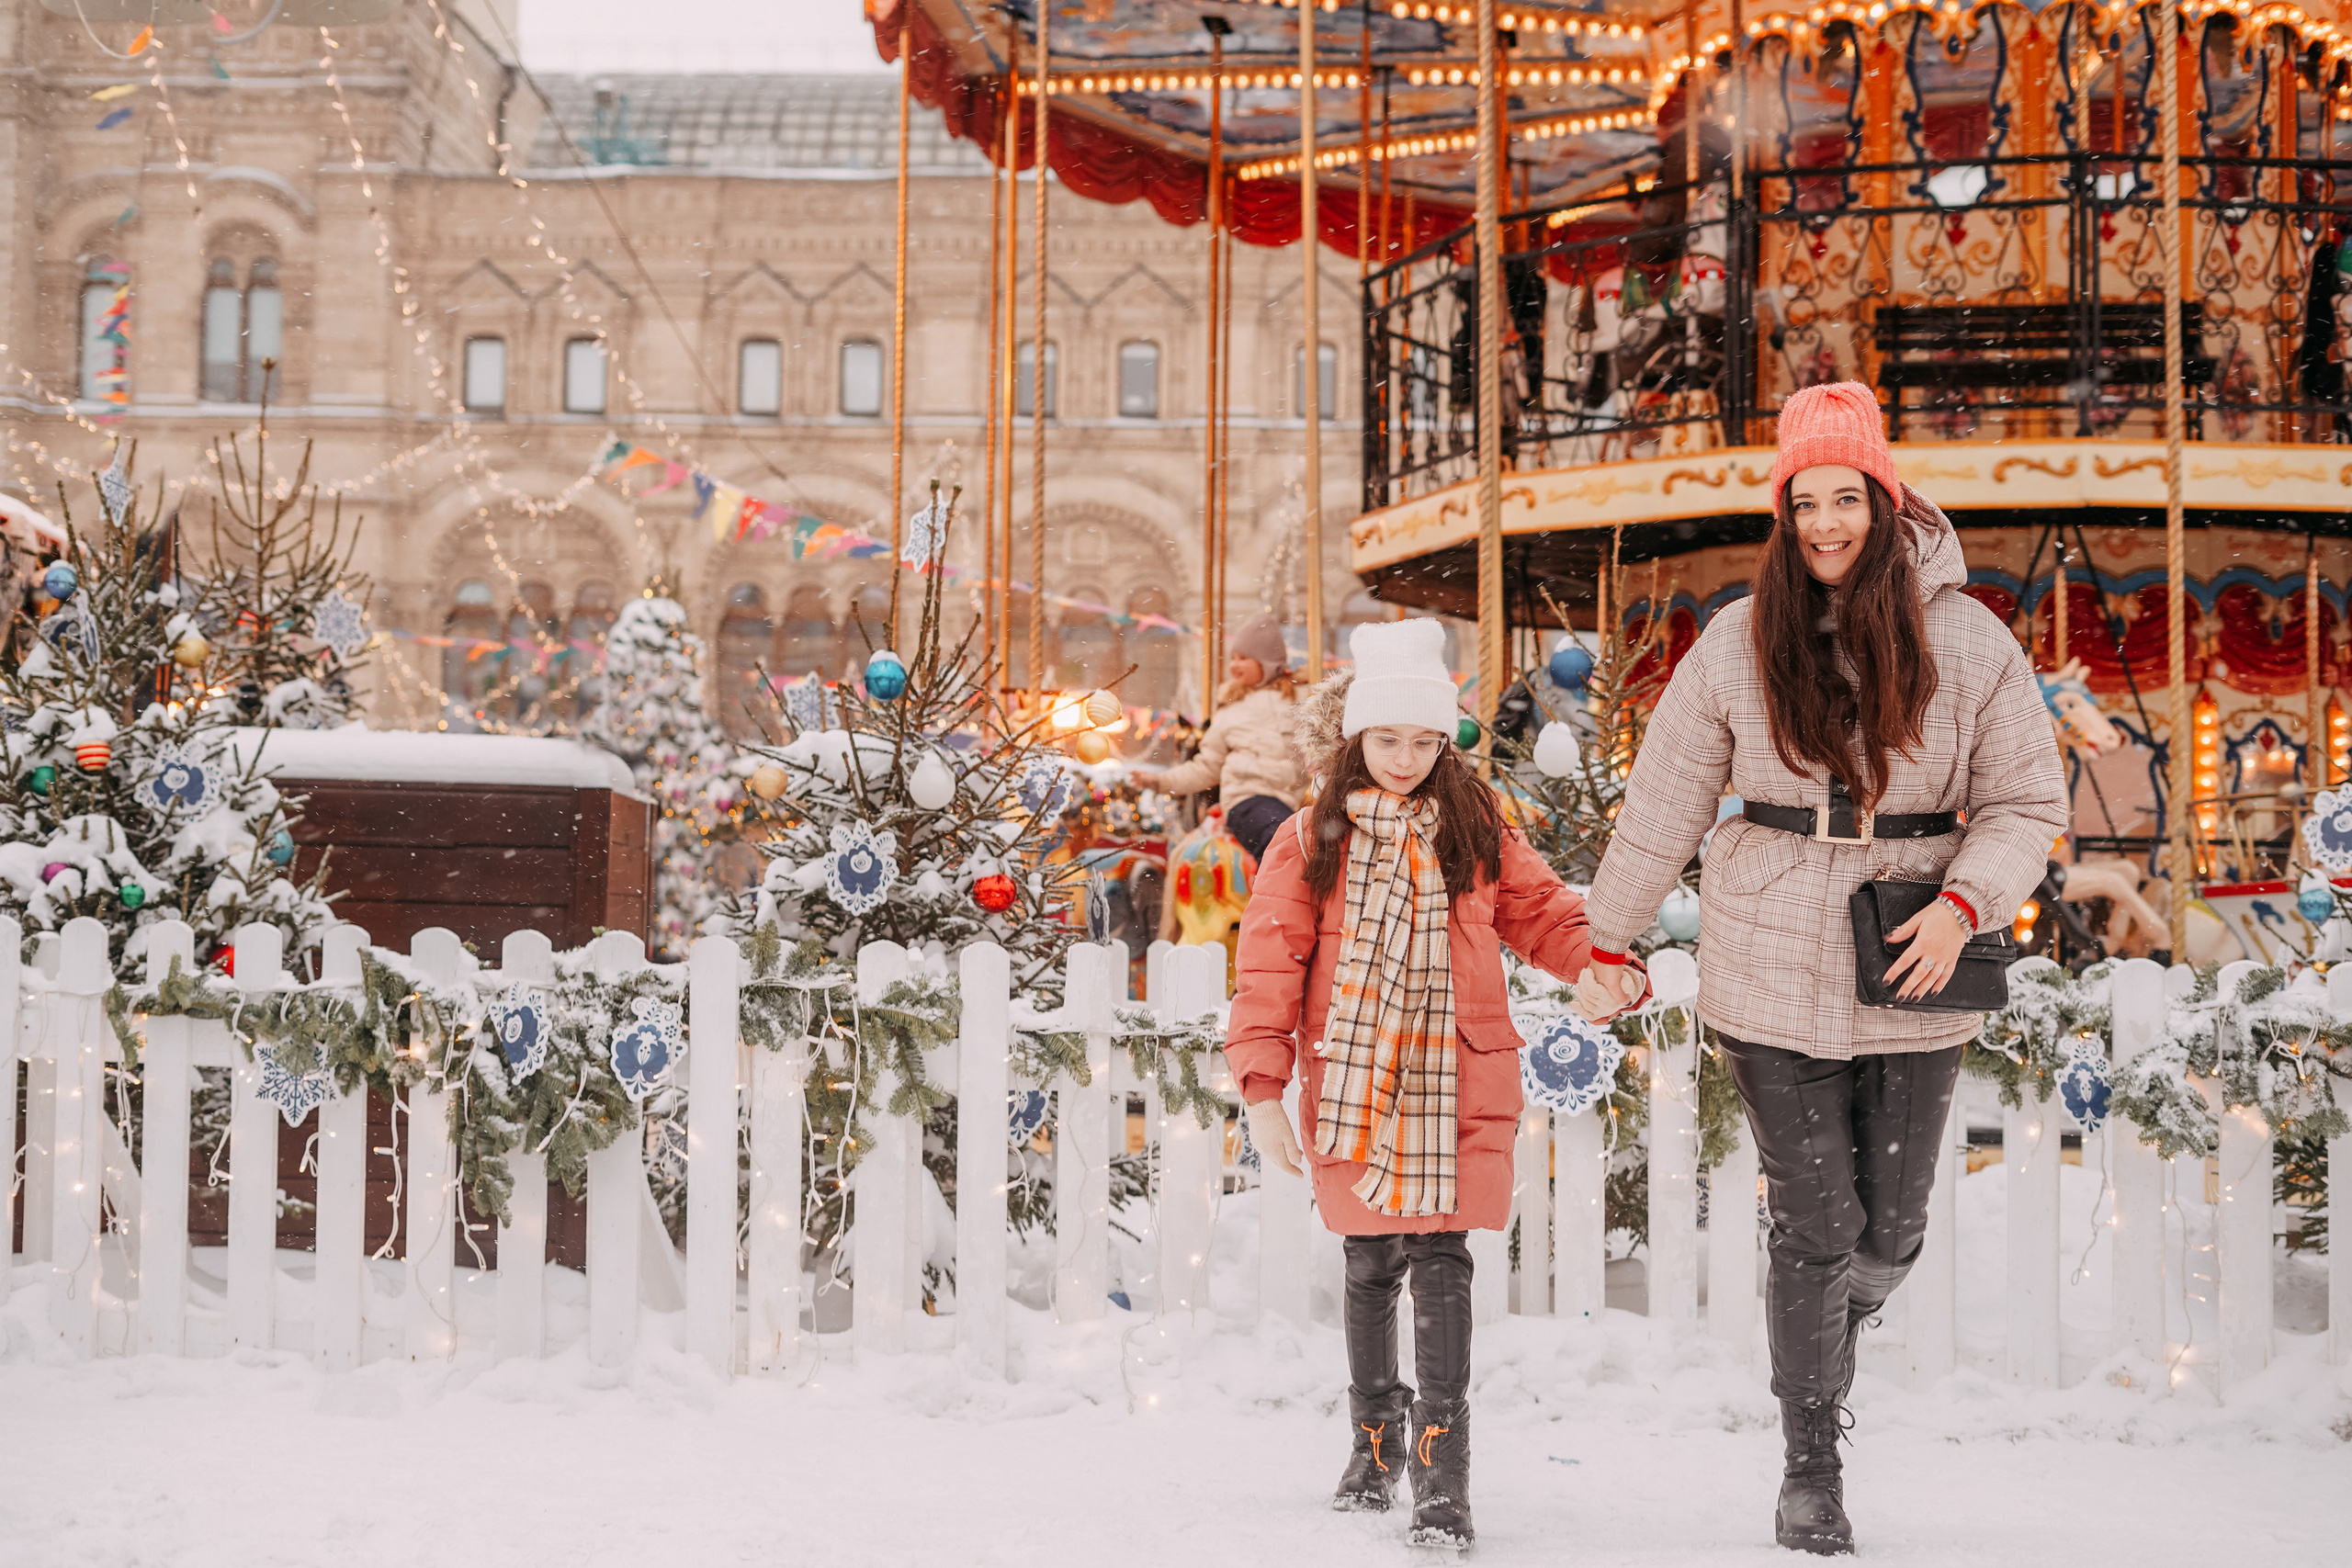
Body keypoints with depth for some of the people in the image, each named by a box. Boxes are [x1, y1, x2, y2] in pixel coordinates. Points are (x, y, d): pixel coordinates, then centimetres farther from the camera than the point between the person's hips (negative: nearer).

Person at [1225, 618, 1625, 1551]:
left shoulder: (1478, 831, 7)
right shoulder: (1310, 843, 2)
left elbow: (1542, 913, 10)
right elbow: (1271, 966, 0)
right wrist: (1263, 1088, -6)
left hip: (1455, 1094, 0)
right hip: (1351, 1091, 0)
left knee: (1440, 1265, -7)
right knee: (1369, 1266, 11)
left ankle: (1442, 1472, -5)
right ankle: (1375, 1439, 30)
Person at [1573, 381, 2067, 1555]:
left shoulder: (1965, 641, -2)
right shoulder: (1739, 643, -2)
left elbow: (2026, 802, 2)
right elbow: (1664, 801, 4)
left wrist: (1966, 902, -15)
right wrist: (1611, 944, 7)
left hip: (1911, 984, 1)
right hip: (1773, 978, -1)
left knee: (1892, 1228, 9)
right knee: (1813, 1227, 1)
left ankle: (1834, 1337, 44)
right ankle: (1810, 1470, 17)